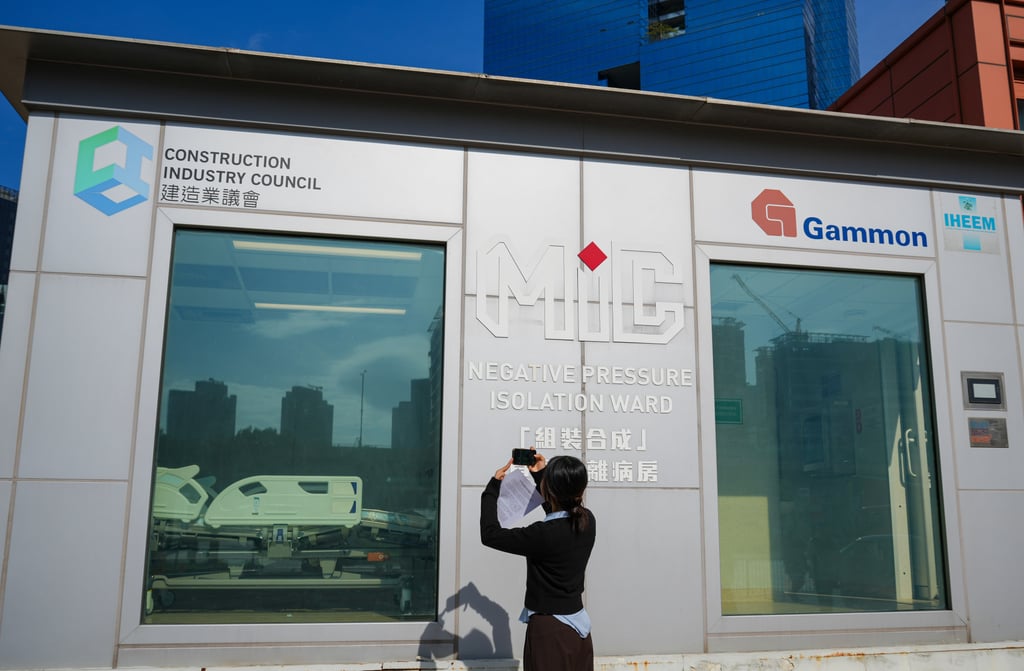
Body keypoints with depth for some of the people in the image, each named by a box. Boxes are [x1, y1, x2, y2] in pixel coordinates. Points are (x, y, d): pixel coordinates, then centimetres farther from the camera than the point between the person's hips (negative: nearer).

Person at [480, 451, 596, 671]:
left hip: (551, 631, -7)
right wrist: (540, 474, 16)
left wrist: (493, 487, -6)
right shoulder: (587, 521, -6)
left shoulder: (544, 535, -27)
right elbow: (562, 514, 20)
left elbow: (490, 535, -15)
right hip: (578, 626, 7)